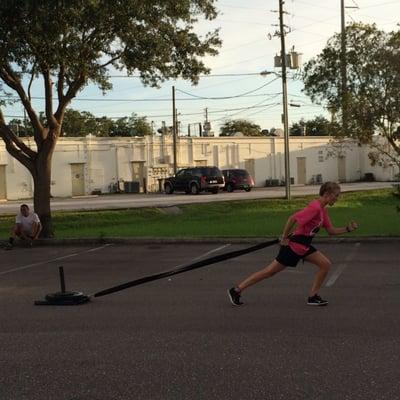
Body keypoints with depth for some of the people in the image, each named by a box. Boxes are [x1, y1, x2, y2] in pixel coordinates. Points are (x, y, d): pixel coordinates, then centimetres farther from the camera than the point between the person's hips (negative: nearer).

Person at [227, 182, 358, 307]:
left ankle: (313, 296, 10)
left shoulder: (323, 210, 10)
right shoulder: (315, 207, -21)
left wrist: (348, 228, 3)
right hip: (294, 244, -9)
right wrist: (284, 238, -21)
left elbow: (331, 230, 16)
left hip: (303, 246, 9)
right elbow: (293, 218, -28)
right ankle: (237, 290, 6)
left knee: (325, 264, 5)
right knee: (270, 271, -3)